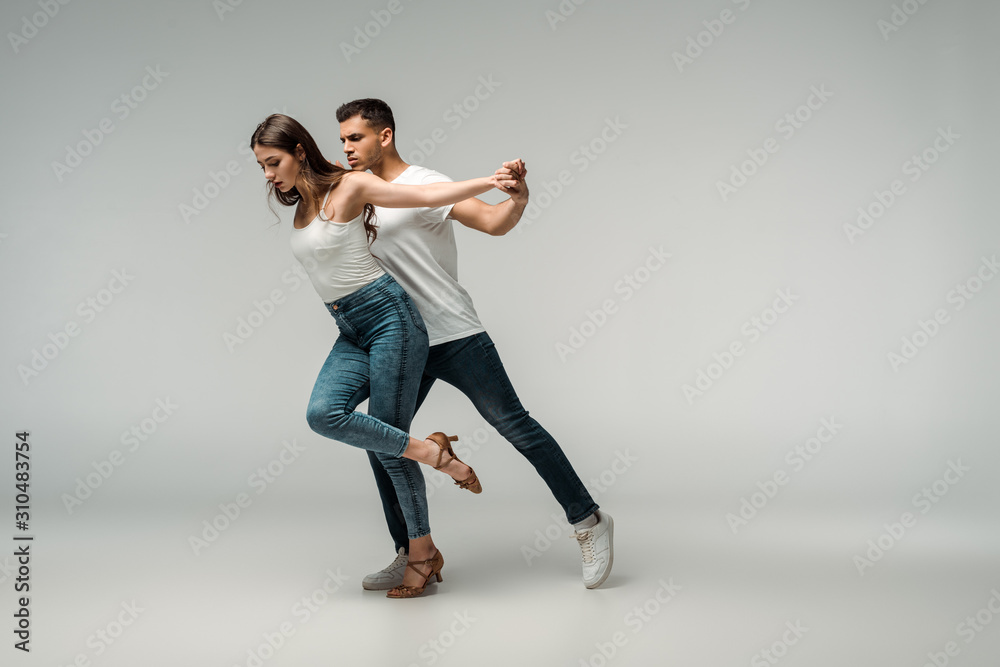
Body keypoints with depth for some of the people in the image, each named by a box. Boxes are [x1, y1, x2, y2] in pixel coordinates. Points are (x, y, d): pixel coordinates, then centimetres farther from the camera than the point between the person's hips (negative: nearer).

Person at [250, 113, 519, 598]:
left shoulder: (348, 187, -8)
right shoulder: (301, 207, 13)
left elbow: (427, 195, -12)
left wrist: (490, 181, -20)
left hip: (388, 316, -7)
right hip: (350, 332, 7)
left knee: (387, 444, -11)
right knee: (323, 413, -16)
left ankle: (422, 553, 5)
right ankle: (431, 454, -1)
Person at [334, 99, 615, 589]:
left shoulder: (424, 185, -8)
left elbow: (492, 223, -21)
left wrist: (518, 198, -40)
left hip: (455, 337, -7)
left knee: (514, 425, -5)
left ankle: (588, 521, 6)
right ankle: (411, 554, 18)